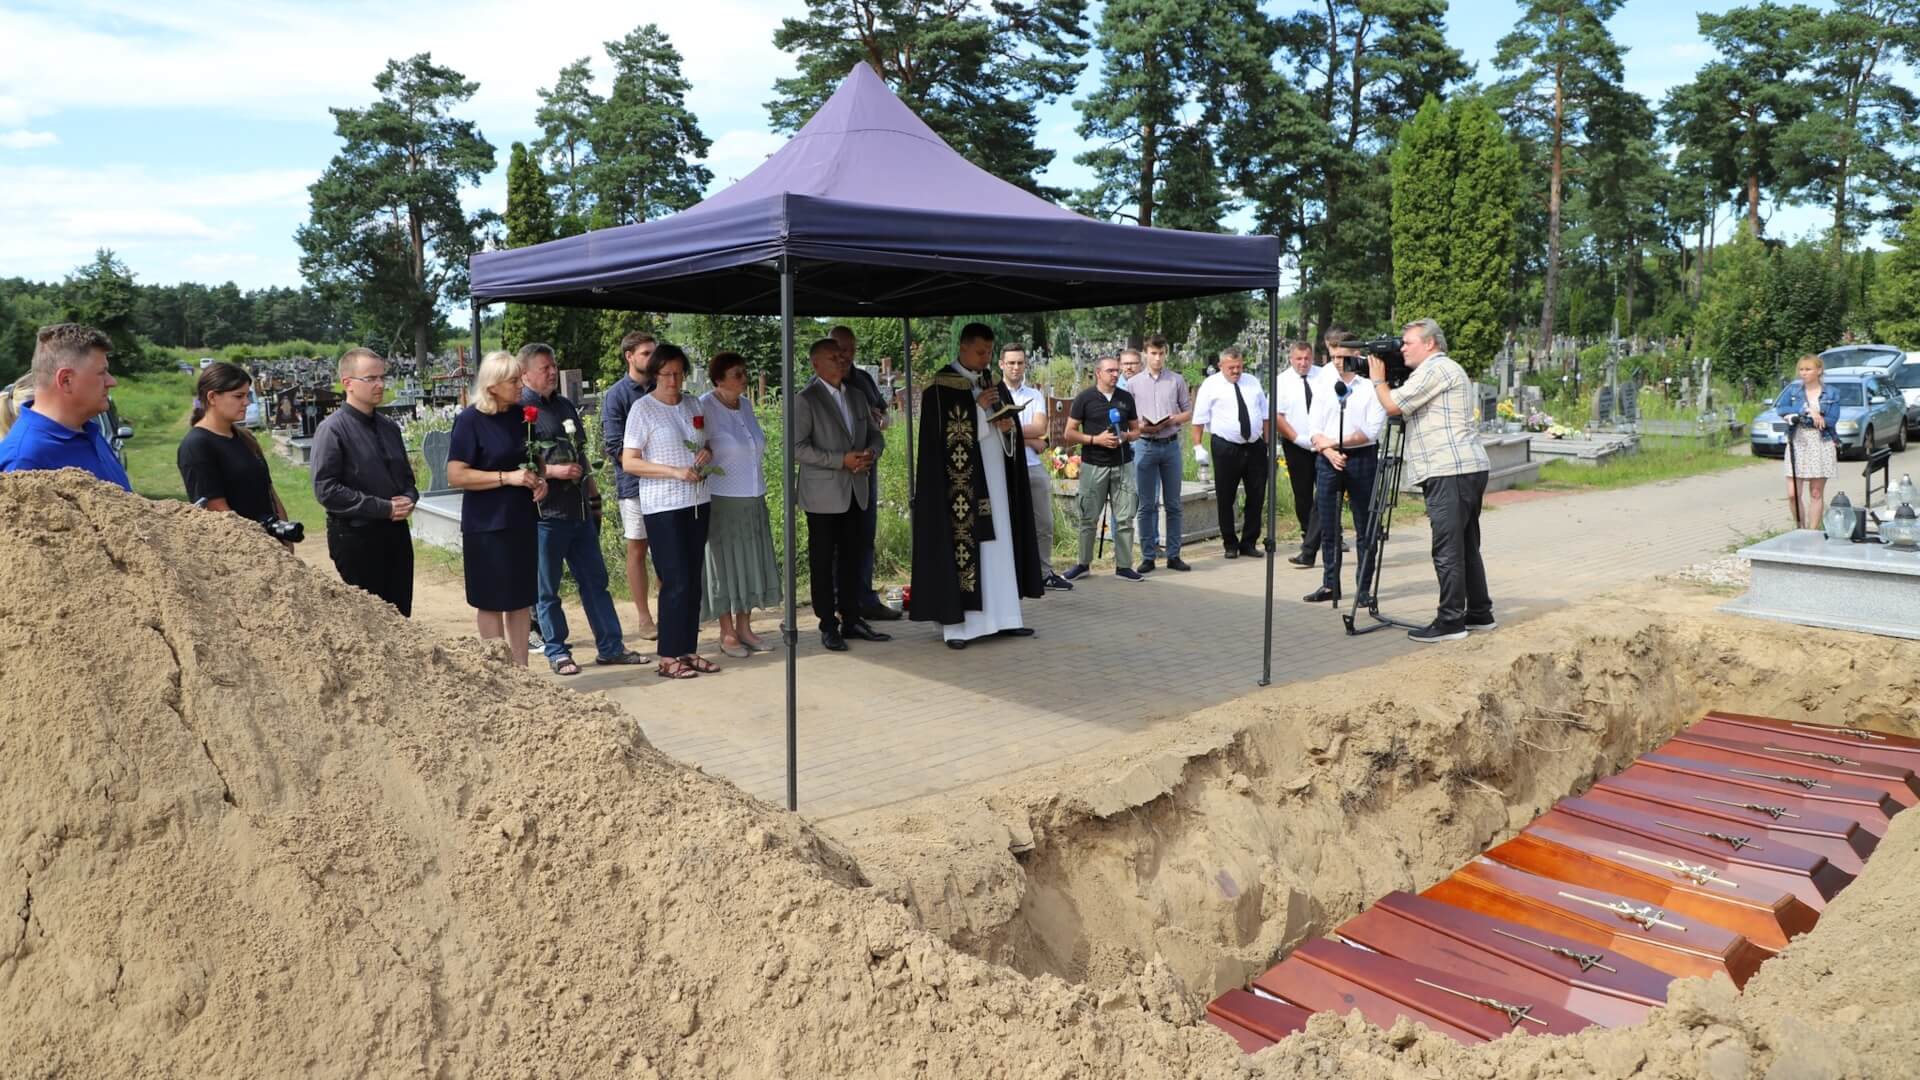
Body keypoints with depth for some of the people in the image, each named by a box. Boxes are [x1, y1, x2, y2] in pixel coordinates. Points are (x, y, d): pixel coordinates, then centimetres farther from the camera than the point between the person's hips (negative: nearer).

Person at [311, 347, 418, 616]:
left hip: (396, 534, 6)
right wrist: (384, 508, -18)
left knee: (401, 615, 11)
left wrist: (409, 498, -4)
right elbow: (326, 490, -16)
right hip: (356, 536, -6)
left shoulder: (389, 427, 10)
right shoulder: (333, 429, -10)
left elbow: (406, 475, 20)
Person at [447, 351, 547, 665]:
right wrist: (508, 477, -20)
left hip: (523, 520, 6)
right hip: (487, 525, -6)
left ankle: (520, 667, 19)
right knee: (491, 601, 4)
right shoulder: (471, 419, -11)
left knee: (522, 599, 10)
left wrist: (540, 479, 1)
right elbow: (456, 475, -15)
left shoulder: (522, 414, 6)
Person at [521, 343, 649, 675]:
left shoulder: (565, 405, 15)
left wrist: (593, 496, 21)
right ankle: (556, 652, 15)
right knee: (546, 589, 4)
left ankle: (610, 647, 17)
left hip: (579, 511, 7)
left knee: (595, 580, 10)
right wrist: (554, 471, -21)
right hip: (544, 514, -7)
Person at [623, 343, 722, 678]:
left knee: (694, 581, 9)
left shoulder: (692, 405, 11)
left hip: (698, 502, 6)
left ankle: (688, 650, 18)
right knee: (676, 582, -7)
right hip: (663, 508, -6)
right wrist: (675, 471, -19)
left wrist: (708, 453, -1)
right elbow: (629, 462, -10)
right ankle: (668, 658, 1)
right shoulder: (642, 409, -7)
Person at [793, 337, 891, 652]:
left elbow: (875, 434, 17)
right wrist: (842, 460, -21)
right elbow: (797, 448, -16)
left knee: (853, 558, 12)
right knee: (823, 562, 3)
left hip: (856, 492, 6)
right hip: (823, 495, -6)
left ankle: (851, 620, 22)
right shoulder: (805, 400, -9)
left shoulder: (855, 395, 13)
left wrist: (870, 453, -7)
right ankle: (828, 626, 11)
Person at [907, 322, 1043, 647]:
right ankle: (956, 624, -6)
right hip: (961, 481, -7)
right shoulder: (942, 385, -6)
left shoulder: (992, 382, 14)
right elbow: (943, 432, -13)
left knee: (999, 545, 7)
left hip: (995, 478, 7)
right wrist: (979, 407, -14)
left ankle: (1001, 616, 13)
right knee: (962, 543, -9)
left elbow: (1007, 420, 19)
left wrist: (1008, 427, -4)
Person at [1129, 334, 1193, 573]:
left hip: (1171, 445, 1)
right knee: (1147, 505, 3)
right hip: (1145, 445, -1)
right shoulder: (1133, 383, 3)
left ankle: (1173, 555, 15)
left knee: (1173, 504, 7)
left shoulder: (1177, 381, 5)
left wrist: (1173, 420, -12)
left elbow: (1188, 412, 7)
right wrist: (1141, 426, -14)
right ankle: (1148, 556, 9)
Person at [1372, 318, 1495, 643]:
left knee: (1448, 549, -9)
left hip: (1450, 472, -11)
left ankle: (1450, 622, -7)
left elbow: (1393, 406, -13)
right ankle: (1480, 614, 21)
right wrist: (1383, 381, 20)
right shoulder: (1448, 369, 25)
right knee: (1466, 546, 15)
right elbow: (1407, 410, 29)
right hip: (1467, 470, 11)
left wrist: (1378, 379, 5)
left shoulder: (1435, 369, -8)